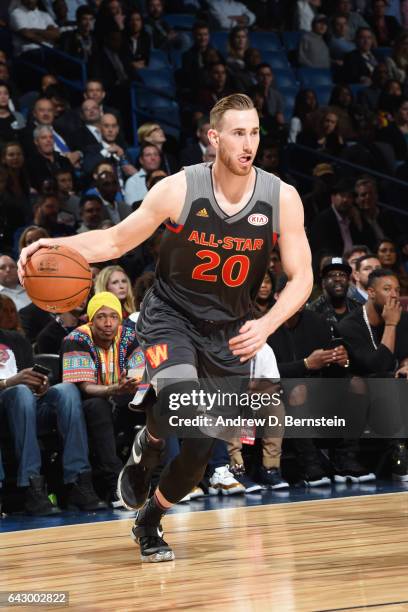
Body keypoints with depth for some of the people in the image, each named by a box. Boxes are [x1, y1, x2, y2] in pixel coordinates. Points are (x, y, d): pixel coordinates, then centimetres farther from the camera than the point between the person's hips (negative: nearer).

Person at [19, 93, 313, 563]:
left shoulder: (282, 198, -13)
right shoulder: (179, 190, -17)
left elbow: (301, 278, -7)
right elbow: (115, 242, -6)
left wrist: (266, 325, -24)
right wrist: (58, 245, -23)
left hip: (231, 329, 2)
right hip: (170, 316, -2)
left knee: (204, 447, 0)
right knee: (179, 397, -33)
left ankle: (149, 522, 25)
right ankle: (144, 450, 2)